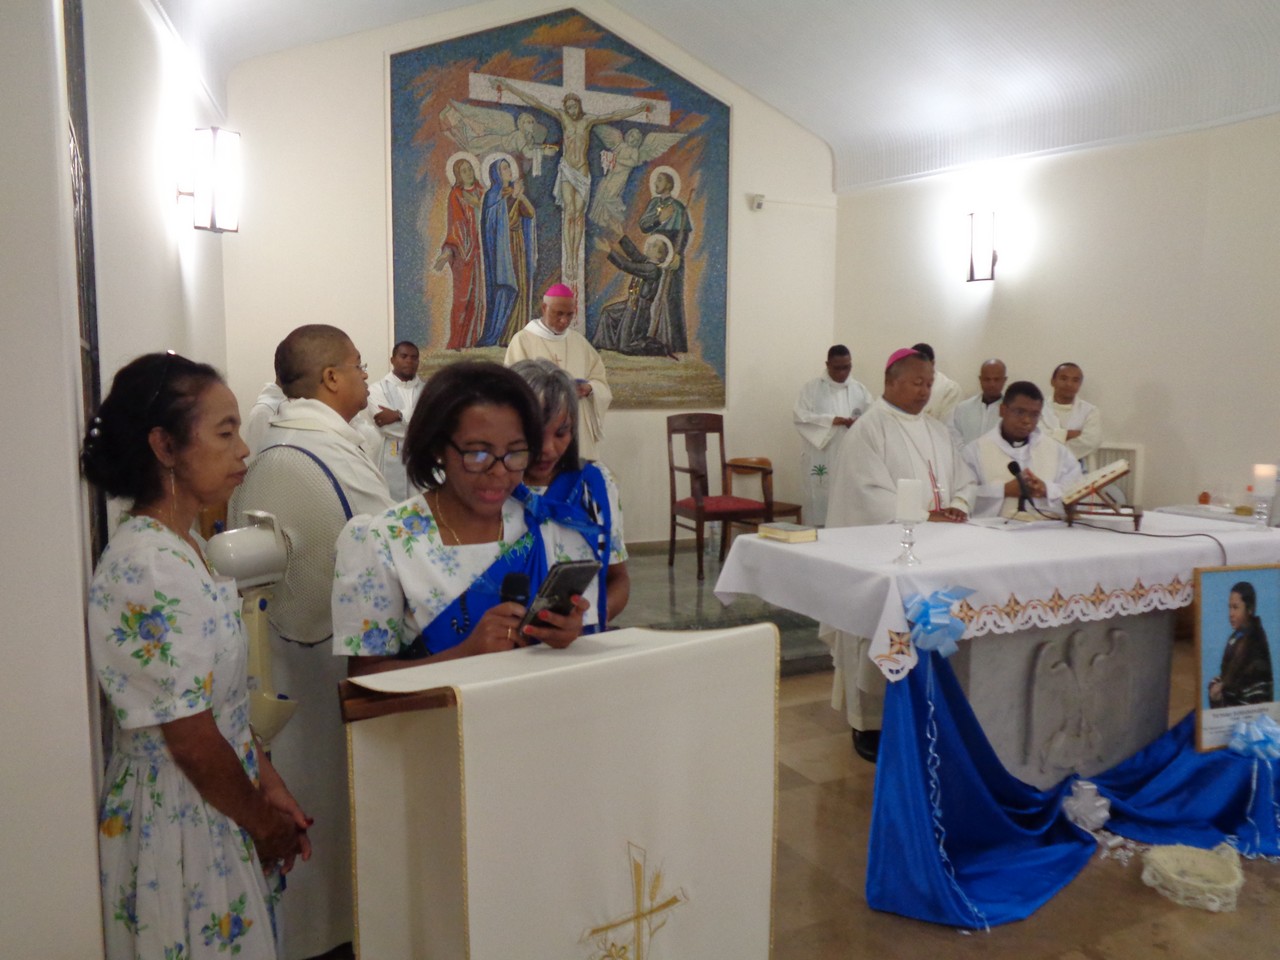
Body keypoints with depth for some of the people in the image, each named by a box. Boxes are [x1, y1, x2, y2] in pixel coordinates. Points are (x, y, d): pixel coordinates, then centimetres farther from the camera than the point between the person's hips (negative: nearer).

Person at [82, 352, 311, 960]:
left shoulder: (181, 546, 5)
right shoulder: (149, 571, -25)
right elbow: (192, 740, -22)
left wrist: (269, 783, 6)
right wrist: (264, 822, -8)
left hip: (218, 809, 9)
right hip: (180, 824, -9)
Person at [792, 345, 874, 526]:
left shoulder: (859, 390, 14)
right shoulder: (811, 388, 3)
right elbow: (799, 416, -8)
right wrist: (832, 420, -17)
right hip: (821, 461, -3)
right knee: (820, 510, -5)